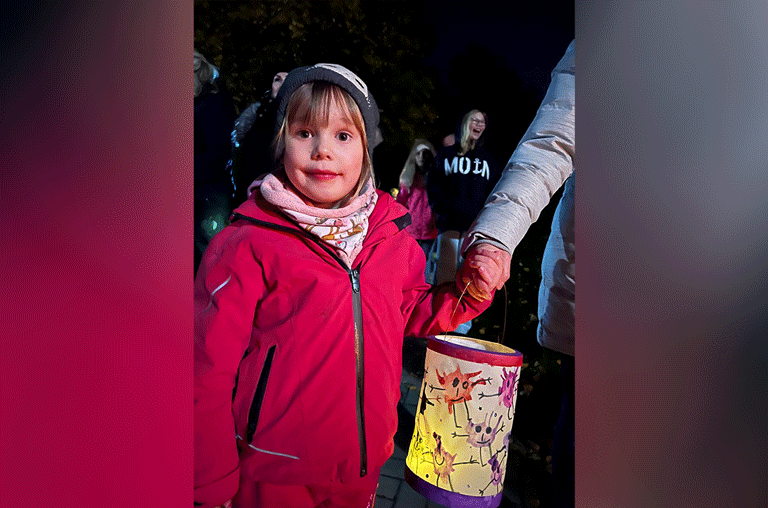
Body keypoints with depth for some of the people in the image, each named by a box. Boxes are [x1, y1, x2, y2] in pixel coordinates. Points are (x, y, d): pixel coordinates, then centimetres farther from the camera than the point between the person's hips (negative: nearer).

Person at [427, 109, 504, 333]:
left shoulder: (490, 161, 21)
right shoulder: (447, 154, 15)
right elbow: (433, 186, 9)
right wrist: (446, 209, -6)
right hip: (449, 225, -1)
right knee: (445, 276, -6)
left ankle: (462, 330, 1)